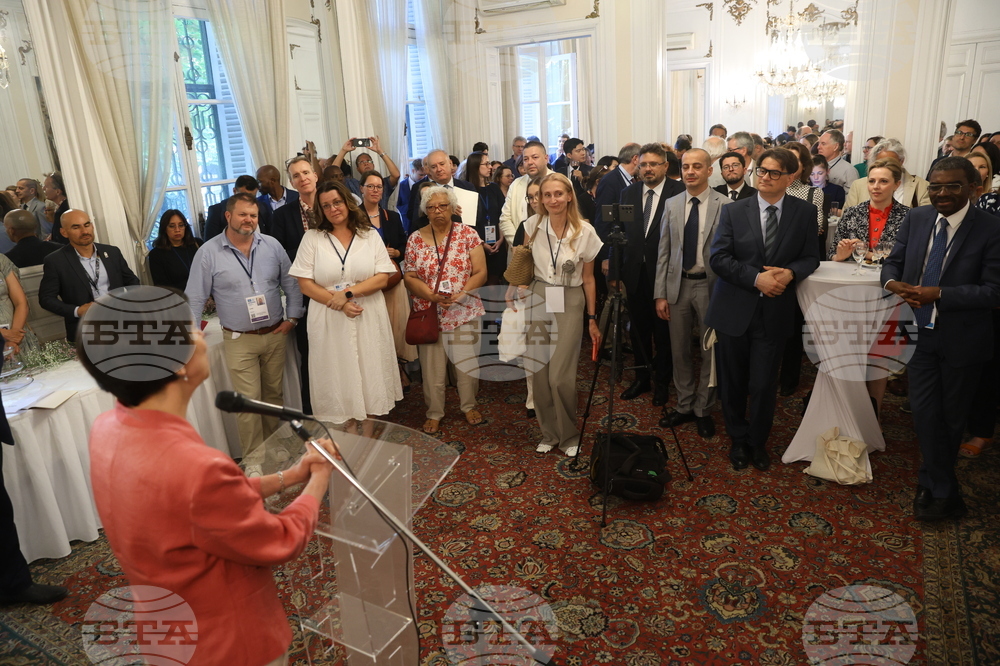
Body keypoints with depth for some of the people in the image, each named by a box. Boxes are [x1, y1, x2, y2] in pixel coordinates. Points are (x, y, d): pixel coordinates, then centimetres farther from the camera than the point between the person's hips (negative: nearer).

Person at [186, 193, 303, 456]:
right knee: (248, 402, -2)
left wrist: (293, 318, 1)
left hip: (275, 334, 3)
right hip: (239, 340, -3)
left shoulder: (272, 245, 2)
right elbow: (195, 299, -4)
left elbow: (291, 283, 8)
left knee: (274, 394, 15)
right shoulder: (209, 252, -6)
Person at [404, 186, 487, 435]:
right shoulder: (416, 239, 3)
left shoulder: (468, 234, 0)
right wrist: (431, 295, -15)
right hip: (429, 313, 1)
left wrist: (461, 293, -19)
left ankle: (469, 405, 30)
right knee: (432, 367, 6)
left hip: (465, 312, 0)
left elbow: (480, 273, -3)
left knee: (468, 363, 6)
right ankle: (434, 412, 24)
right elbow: (409, 277, 2)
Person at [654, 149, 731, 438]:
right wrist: (660, 294, 1)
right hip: (678, 284, 3)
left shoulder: (725, 204, -7)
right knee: (679, 350, 11)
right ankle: (684, 406, 28)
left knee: (710, 351, 8)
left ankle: (703, 410, 24)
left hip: (710, 286, -3)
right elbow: (664, 251, 5)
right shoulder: (672, 204, 5)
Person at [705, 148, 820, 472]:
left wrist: (790, 272, -16)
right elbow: (718, 258, -7)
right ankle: (738, 439, 32)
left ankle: (758, 442, 28)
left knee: (763, 384, 3)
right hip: (733, 309, 0)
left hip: (774, 312, 0)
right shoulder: (734, 211, -1)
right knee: (733, 382, 10)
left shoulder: (805, 213, 2)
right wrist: (756, 277, -19)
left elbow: (811, 257, 6)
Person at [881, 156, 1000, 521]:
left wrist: (939, 294, -27)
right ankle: (945, 493, 23)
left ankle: (933, 484, 37)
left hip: (962, 339, -3)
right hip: (921, 331, 3)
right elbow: (893, 262, 5)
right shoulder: (915, 219, -2)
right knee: (924, 412, 5)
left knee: (951, 415, 15)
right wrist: (893, 282, -18)